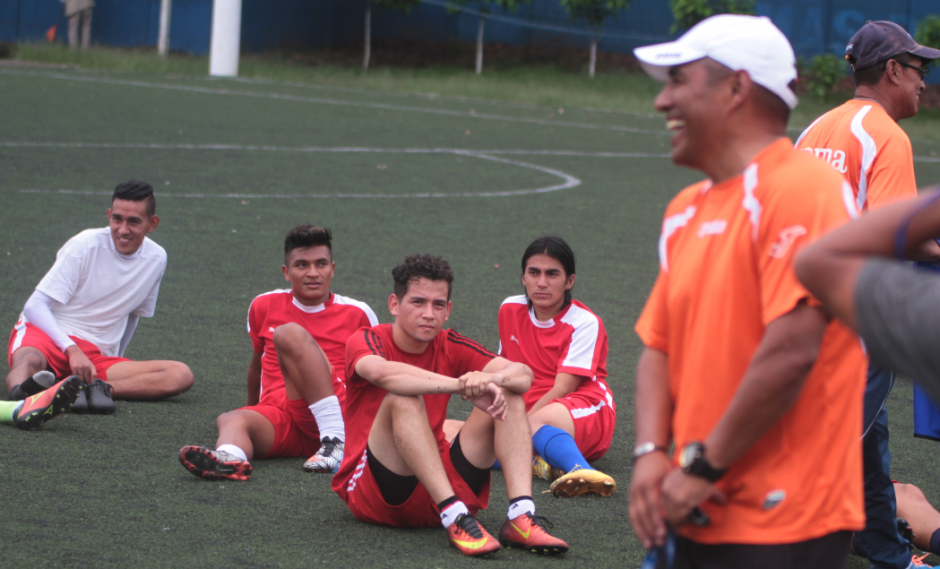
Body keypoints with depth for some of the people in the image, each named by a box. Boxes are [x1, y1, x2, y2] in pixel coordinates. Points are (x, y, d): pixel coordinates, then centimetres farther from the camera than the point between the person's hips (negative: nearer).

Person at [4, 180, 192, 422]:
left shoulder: (156, 259, 8)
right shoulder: (85, 245, -7)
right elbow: (35, 306, -11)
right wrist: (72, 349, -26)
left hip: (96, 357, 4)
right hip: (44, 332, -4)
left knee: (181, 375, -20)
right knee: (30, 360, -41)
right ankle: (21, 393, -75)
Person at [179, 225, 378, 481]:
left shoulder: (357, 314, 10)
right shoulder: (264, 306, 17)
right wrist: (252, 409, 39)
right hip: (277, 422, 2)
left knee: (290, 333, -26)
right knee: (230, 420, -34)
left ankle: (335, 439, -38)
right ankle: (229, 459, -72)